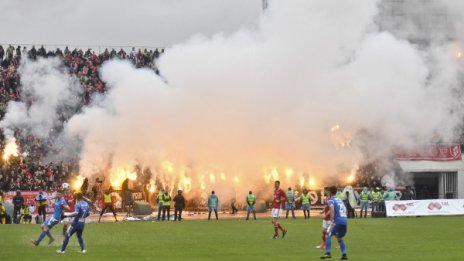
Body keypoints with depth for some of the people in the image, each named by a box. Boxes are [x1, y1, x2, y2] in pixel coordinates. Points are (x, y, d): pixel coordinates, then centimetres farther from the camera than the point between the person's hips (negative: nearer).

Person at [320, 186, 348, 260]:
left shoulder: (330, 200, -1)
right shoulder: (339, 200, 22)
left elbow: (332, 210, -19)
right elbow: (345, 210, 26)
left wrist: (331, 221, -23)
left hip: (337, 221, -7)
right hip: (345, 221, 7)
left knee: (328, 236, 4)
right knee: (339, 238, 22)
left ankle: (328, 253, -8)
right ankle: (344, 254, 10)